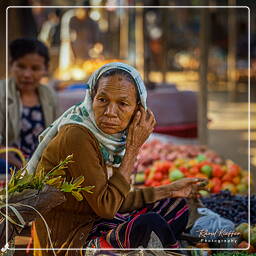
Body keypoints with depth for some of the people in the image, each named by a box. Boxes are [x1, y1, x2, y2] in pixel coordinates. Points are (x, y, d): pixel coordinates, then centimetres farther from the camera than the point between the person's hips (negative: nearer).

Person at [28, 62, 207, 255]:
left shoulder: (105, 135, 4)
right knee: (150, 223, -27)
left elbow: (117, 200, 9)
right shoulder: (76, 137, -24)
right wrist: (133, 149, -19)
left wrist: (169, 190, 11)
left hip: (91, 224, 10)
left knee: (176, 206, 14)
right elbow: (105, 207, -23)